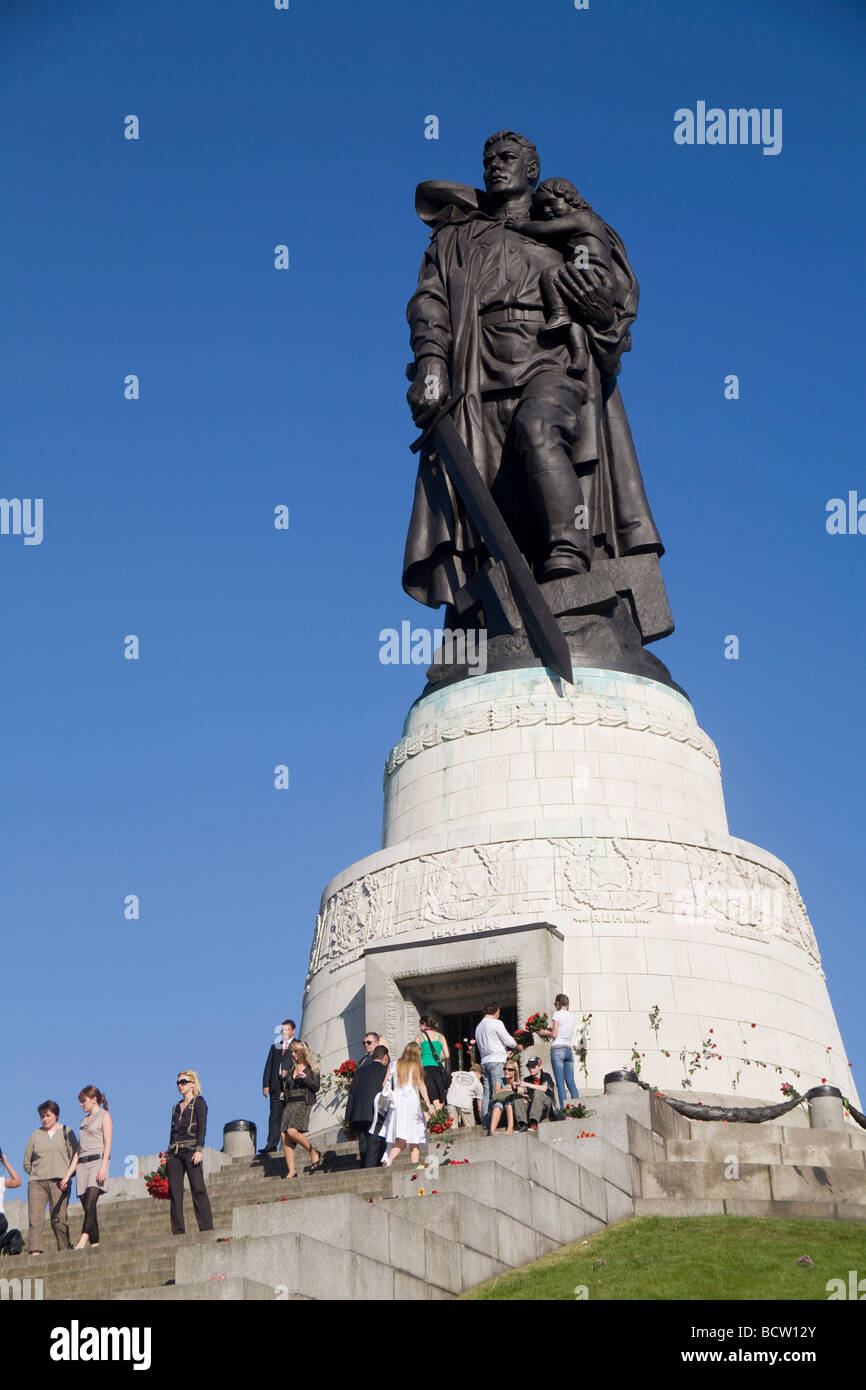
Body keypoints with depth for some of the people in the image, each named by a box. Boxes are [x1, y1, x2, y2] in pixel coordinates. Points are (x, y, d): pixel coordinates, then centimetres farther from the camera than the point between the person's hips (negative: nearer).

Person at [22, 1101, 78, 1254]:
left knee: (59, 1218, -8)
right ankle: (35, 1251, -17)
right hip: (36, 1182, 2)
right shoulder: (35, 1135, 17)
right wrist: (36, 1173, 5)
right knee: (34, 1217, -12)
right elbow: (26, 1163, 20)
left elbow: (75, 1157, 6)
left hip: (59, 1182, -2)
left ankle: (65, 1250, 0)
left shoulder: (66, 1132, 11)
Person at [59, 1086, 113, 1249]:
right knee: (88, 1209, -3)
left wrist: (103, 1167, -19)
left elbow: (107, 1144, -5)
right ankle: (95, 1244, -5)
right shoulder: (84, 1121, 26)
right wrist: (67, 1175, 18)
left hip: (97, 1160, -7)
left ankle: (83, 1240, -35)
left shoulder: (104, 1116, 6)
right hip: (82, 1165, 7)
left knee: (90, 1204, -23)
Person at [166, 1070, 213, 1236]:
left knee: (198, 1189, -12)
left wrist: (199, 1149, -17)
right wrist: (168, 1154, 13)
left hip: (190, 1150, -6)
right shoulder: (177, 1107, 22)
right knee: (174, 1191, -1)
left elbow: (202, 1128, -6)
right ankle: (178, 1232, 0)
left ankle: (207, 1228, -13)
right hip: (174, 1152, 6)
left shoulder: (199, 1102, 4)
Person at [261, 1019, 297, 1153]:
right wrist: (265, 1084, 6)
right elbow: (268, 1067, 18)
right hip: (276, 1085, 4)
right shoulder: (275, 1046, 24)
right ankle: (272, 1145, -8)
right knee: (275, 1115, -3)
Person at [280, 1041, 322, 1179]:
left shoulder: (311, 1068, 4)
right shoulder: (290, 1069, 19)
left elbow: (316, 1087, -3)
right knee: (284, 1136, -7)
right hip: (289, 1103, 6)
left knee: (292, 1131, -24)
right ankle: (291, 1171, -6)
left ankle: (314, 1153, -3)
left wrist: (305, 1078, -16)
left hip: (304, 1103, -6)